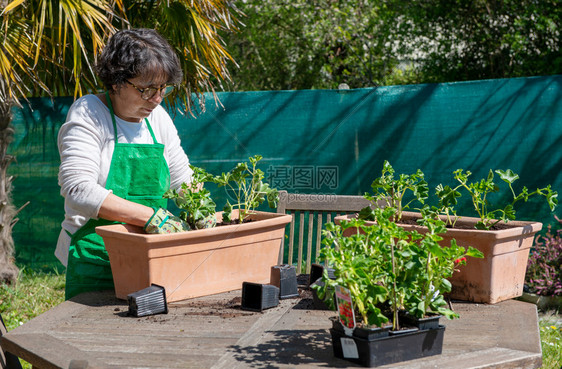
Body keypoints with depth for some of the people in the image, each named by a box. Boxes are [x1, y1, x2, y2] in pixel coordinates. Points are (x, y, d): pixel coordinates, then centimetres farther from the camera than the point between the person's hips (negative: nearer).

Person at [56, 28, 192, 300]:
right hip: (95, 261, -5)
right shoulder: (87, 113, -8)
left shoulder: (158, 117, 10)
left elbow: (182, 178, 18)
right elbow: (78, 190, -21)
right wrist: (150, 216, -27)